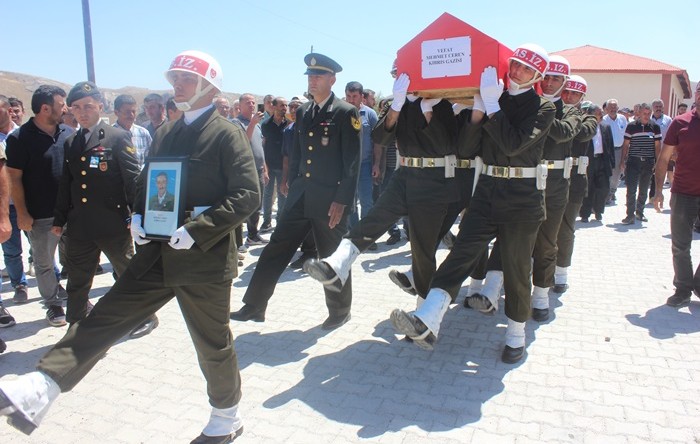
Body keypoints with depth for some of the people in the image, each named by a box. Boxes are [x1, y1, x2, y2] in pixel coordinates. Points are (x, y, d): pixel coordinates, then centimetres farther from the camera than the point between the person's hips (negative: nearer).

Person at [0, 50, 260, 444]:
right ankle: (38, 393, 8)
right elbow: (148, 181, 22)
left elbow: (248, 195, -18)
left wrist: (196, 231, -23)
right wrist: (138, 216, 1)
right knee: (103, 318, 2)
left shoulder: (227, 134, -9)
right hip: (158, 253, 6)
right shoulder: (166, 132, 13)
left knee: (213, 345, 9)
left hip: (205, 260, -6)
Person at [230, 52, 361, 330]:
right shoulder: (303, 112, 12)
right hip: (300, 198, 6)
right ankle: (254, 306, 17)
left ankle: (340, 311, 27)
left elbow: (352, 162, -12)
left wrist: (342, 200, -16)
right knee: (275, 251, 7)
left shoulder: (346, 113, -8)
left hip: (330, 200, -6)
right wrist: (293, 188, 12)